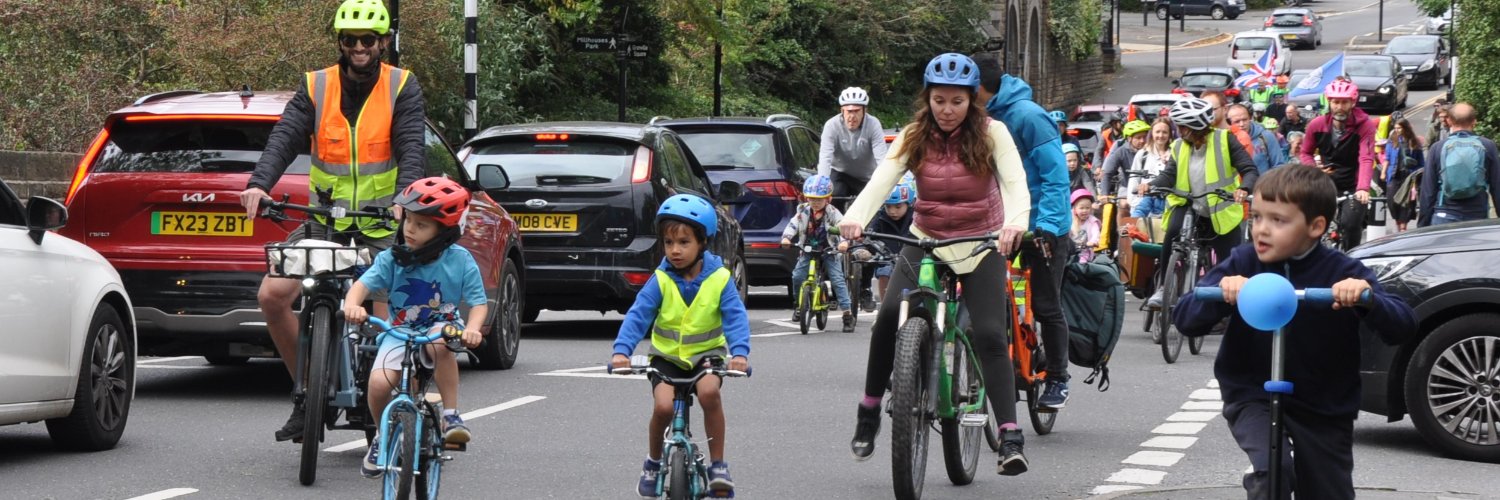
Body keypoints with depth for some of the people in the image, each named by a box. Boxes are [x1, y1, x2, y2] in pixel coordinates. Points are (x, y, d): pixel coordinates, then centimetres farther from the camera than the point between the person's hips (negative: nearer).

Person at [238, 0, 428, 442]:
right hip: (325, 219, 2)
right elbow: (285, 137, -11)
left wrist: (407, 195, -34)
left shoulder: (402, 88, -2)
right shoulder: (316, 88, 1)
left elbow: (412, 148, -14)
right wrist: (259, 184, -30)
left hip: (383, 223, -2)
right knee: (272, 296, -14)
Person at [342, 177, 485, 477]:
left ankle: (451, 415, -23)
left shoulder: (460, 261, -8)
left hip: (442, 326, -2)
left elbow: (478, 302, -9)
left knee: (440, 344, -40)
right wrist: (352, 305, -37)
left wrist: (472, 329, -31)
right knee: (378, 383, -23)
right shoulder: (392, 259, -6)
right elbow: (363, 284, -13)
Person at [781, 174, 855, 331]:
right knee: (797, 276, -12)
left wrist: (844, 241, -40)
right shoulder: (803, 212, -1)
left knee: (838, 279, -13)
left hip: (829, 251, -3)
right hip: (808, 251, 3)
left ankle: (847, 312, -12)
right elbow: (792, 225, -10)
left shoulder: (832, 213, -9)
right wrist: (786, 237, -30)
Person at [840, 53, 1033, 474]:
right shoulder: (914, 138, -5)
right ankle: (869, 412, -5)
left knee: (989, 335, -16)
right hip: (926, 242, 1)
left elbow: (1015, 181, -21)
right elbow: (881, 181, -18)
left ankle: (1010, 437, -15)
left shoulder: (991, 134, -8)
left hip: (982, 245, -1)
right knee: (889, 315, -21)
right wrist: (855, 217, -38)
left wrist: (1015, 221, -43)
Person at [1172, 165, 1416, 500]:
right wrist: (1222, 292, -34)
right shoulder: (1242, 264, -8)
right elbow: (1185, 319, -14)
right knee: (1272, 467, -29)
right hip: (1251, 397, -1)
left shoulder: (1343, 274, -12)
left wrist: (1367, 298, -41)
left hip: (1324, 409, 1)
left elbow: (1402, 327, -20)